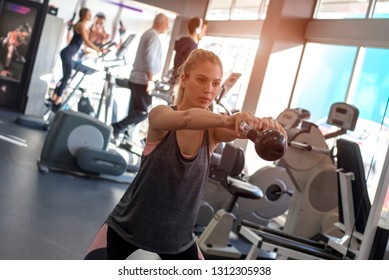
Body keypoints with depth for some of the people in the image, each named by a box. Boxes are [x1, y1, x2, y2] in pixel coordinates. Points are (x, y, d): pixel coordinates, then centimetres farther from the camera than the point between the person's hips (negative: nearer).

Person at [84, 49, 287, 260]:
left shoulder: (212, 129, -10)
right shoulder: (160, 114, -18)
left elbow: (239, 130, -32)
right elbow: (186, 119, -41)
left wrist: (264, 126, -54)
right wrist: (226, 119, -60)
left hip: (177, 234, 3)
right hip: (128, 224, -3)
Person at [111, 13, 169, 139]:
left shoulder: (148, 33, 18)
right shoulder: (154, 36, -12)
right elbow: (149, 58, -22)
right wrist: (150, 79, -23)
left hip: (136, 78, 10)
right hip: (143, 80, -10)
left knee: (135, 110, 10)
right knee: (143, 111, -7)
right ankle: (116, 127, -10)